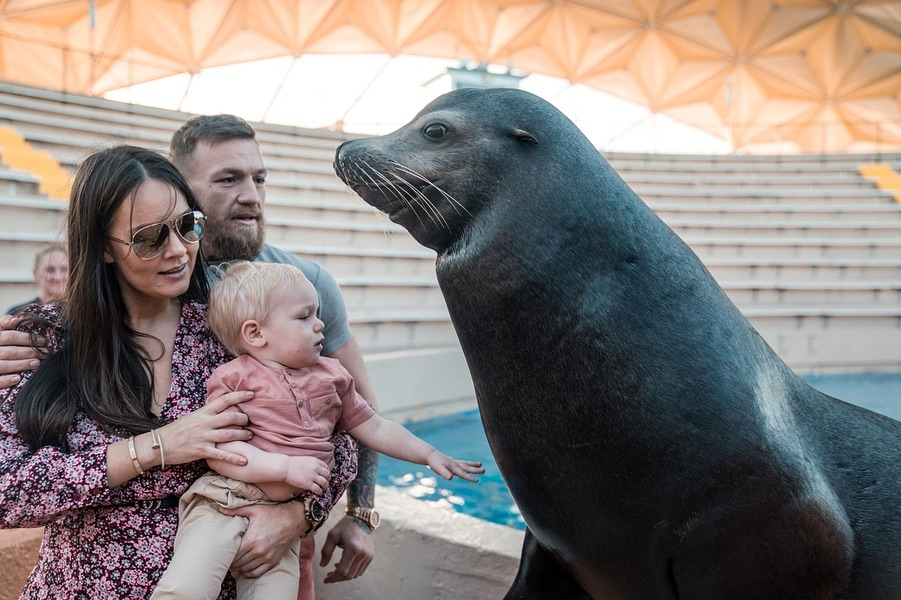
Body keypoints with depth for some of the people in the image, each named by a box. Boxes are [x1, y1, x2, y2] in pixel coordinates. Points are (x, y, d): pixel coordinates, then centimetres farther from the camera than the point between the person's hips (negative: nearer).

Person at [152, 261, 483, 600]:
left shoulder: (331, 377, 15)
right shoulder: (234, 378, -2)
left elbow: (373, 428, 22)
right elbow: (218, 451, -12)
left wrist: (430, 455, 19)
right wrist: (288, 466, -19)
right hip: (224, 503, -5)